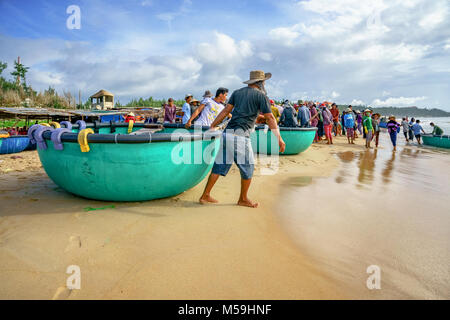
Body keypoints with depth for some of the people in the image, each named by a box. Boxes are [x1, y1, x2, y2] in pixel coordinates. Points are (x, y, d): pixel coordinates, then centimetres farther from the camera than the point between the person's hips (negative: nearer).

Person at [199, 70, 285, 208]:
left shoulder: (237, 92, 19)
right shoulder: (261, 95, 3)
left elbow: (225, 111, 12)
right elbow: (270, 118, -1)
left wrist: (212, 126, 13)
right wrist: (279, 138, -1)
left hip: (227, 133, 6)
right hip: (240, 135, -6)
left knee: (220, 165, 12)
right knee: (248, 167, 9)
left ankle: (205, 195, 16)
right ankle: (243, 199, 20)